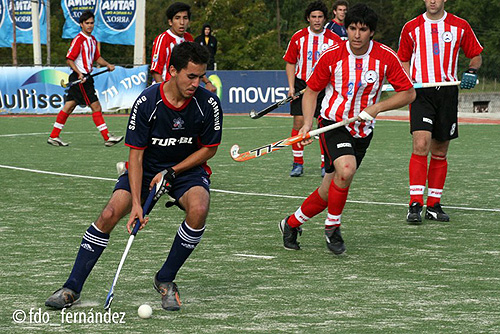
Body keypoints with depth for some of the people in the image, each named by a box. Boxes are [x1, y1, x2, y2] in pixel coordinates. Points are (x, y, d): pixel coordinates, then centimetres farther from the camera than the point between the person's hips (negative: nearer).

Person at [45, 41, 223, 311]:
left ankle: (165, 280, -11)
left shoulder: (208, 104, -17)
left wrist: (171, 172, -12)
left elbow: (209, 148, -3)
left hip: (187, 168, 0)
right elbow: (136, 155, -17)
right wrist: (136, 203, -26)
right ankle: (72, 288, -8)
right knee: (109, 214, -20)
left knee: (198, 209, -32)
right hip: (146, 168, 0)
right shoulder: (146, 102, -20)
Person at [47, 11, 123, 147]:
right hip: (79, 78, -9)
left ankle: (54, 137, 14)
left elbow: (97, 57, 26)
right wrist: (79, 74, -25)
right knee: (96, 107, -9)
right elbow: (69, 59, -15)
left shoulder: (93, 40, 15)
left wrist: (107, 65, 9)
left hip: (86, 77, 9)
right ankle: (107, 137, -7)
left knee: (69, 107, 10)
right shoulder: (78, 39, -13)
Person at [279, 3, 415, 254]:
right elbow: (311, 90, 3)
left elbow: (408, 93, -1)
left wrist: (377, 107, -14)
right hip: (333, 124, -3)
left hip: (363, 130, 3)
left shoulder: (386, 57, -8)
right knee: (346, 169, -30)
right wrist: (308, 123, -11)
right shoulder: (331, 56, -9)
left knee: (329, 192, 5)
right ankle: (332, 227, -9)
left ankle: (291, 224, 29)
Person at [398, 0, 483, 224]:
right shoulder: (411, 28, 5)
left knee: (440, 152, 7)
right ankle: (415, 205, -18)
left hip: (448, 93, 2)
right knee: (421, 145, -18)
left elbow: (475, 54, 15)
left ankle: (433, 205, 17)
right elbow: (403, 59, 15)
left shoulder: (460, 26, 5)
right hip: (420, 91, -2)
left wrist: (472, 71, -6)